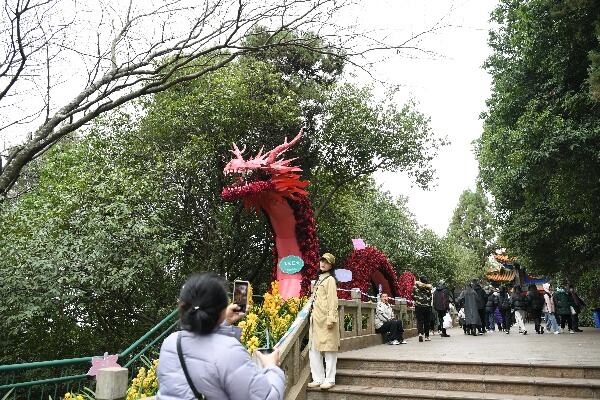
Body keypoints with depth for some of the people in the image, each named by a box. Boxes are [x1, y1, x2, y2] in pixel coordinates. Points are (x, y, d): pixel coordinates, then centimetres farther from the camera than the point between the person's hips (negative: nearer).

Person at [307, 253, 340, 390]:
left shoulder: (330, 279, -6)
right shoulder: (319, 279, 19)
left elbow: (332, 301, -14)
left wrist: (331, 319, -20)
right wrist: (311, 311, 20)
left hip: (326, 320, -9)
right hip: (316, 319, 9)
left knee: (329, 350, 0)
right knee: (314, 350, 10)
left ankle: (330, 380, 7)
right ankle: (318, 379, 17)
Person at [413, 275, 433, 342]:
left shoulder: (415, 286, -3)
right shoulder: (428, 287, 0)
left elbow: (413, 296, -2)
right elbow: (430, 297, 2)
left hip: (418, 306, -1)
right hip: (427, 306, 1)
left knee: (419, 321, 0)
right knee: (426, 321, 10)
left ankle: (420, 333, -21)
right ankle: (426, 336, 15)